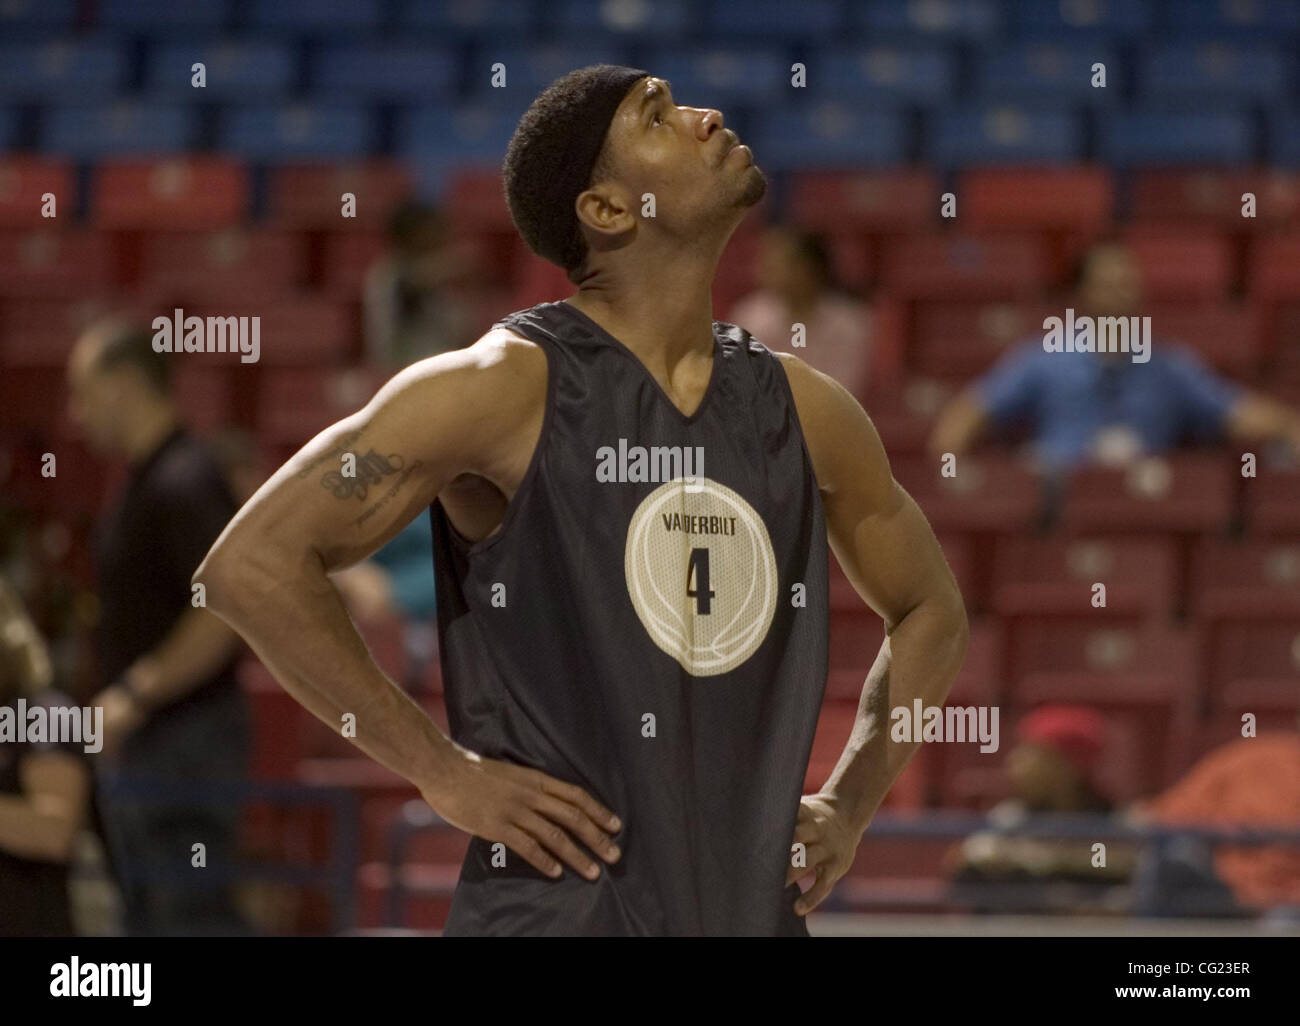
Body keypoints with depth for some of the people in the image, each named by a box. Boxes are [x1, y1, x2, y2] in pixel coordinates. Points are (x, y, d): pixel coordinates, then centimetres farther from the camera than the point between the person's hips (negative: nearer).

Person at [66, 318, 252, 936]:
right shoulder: (146, 482, 15)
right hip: (141, 745, 11)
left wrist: (137, 694, -21)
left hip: (184, 740, -11)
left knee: (193, 915, -10)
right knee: (147, 917, 13)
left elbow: (222, 609, -24)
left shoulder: (184, 483, -17)